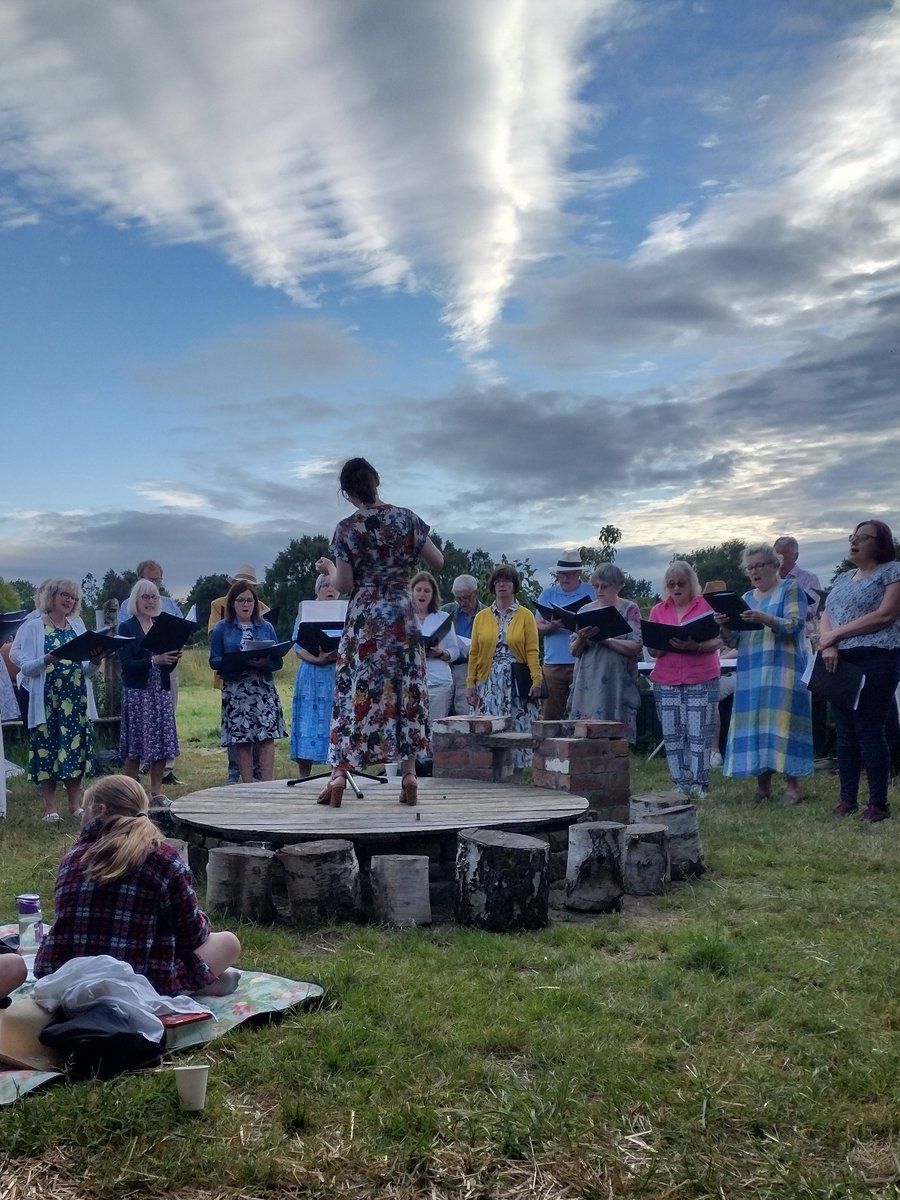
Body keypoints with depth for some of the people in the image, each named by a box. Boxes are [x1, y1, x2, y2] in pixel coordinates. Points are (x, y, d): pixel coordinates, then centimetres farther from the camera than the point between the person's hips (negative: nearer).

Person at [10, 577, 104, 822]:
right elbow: (26, 667, -8)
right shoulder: (33, 627, 0)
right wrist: (47, 660, -24)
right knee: (47, 748, -2)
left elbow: (87, 670, 12)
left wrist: (94, 662, -9)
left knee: (76, 748, 4)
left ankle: (75, 804, 12)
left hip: (76, 700, 4)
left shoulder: (78, 626, 12)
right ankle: (50, 807, 6)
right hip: (47, 701, -4)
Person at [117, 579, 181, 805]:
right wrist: (153, 660, -23)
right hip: (137, 692, -5)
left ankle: (156, 791, 14)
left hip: (161, 692, 5)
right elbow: (126, 664, -11)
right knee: (134, 746, -3)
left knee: (162, 744, 4)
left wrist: (174, 658, -7)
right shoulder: (127, 628, 0)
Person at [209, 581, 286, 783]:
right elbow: (214, 661, 2)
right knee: (241, 741, 0)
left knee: (267, 737, -8)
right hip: (235, 691, -1)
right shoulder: (222, 628, 6)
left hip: (264, 689, 1)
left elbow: (278, 660, 8)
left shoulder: (266, 628, 10)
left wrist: (265, 663, -15)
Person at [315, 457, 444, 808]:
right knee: (406, 690, 7)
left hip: (365, 618, -2)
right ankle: (409, 774, 6)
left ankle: (339, 773, -3)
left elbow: (344, 584, -7)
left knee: (357, 691, 3)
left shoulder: (347, 529, -5)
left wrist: (328, 569, 14)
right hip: (403, 615, 2)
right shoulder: (407, 518, 1)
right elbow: (438, 562, 4)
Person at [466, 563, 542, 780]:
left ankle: (515, 782, 7)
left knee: (518, 732, -1)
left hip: (517, 684, -1)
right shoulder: (482, 617, 9)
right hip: (489, 683, 2)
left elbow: (532, 651, -3)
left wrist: (536, 680, -14)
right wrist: (470, 683, -1)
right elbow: (474, 653, 6)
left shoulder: (525, 616, 3)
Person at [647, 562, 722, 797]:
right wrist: (665, 645, -13)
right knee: (672, 735, 3)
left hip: (702, 680, -3)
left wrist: (695, 646, -22)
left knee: (699, 734, -4)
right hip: (667, 681, 3)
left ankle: (699, 784, 3)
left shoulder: (707, 605, 3)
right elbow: (652, 650, 9)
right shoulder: (658, 610, 11)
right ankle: (680, 784, 10)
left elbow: (718, 641, -3)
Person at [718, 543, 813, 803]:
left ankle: (792, 785, -6)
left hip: (782, 670, -5)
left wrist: (766, 619, -29)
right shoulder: (747, 597, 20)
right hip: (751, 672, 5)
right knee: (754, 724, 1)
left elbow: (795, 625, -11)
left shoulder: (791, 589, 4)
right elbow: (733, 641, 17)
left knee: (781, 722, -10)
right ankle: (762, 784, 6)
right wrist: (724, 625, -5)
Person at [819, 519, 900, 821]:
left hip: (875, 661, -6)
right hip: (840, 663, 7)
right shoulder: (842, 578, 19)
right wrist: (828, 644, -9)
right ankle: (847, 798, 14)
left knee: (869, 731, -6)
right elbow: (826, 617, 13)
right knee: (845, 732, 7)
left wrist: (835, 634, -11)